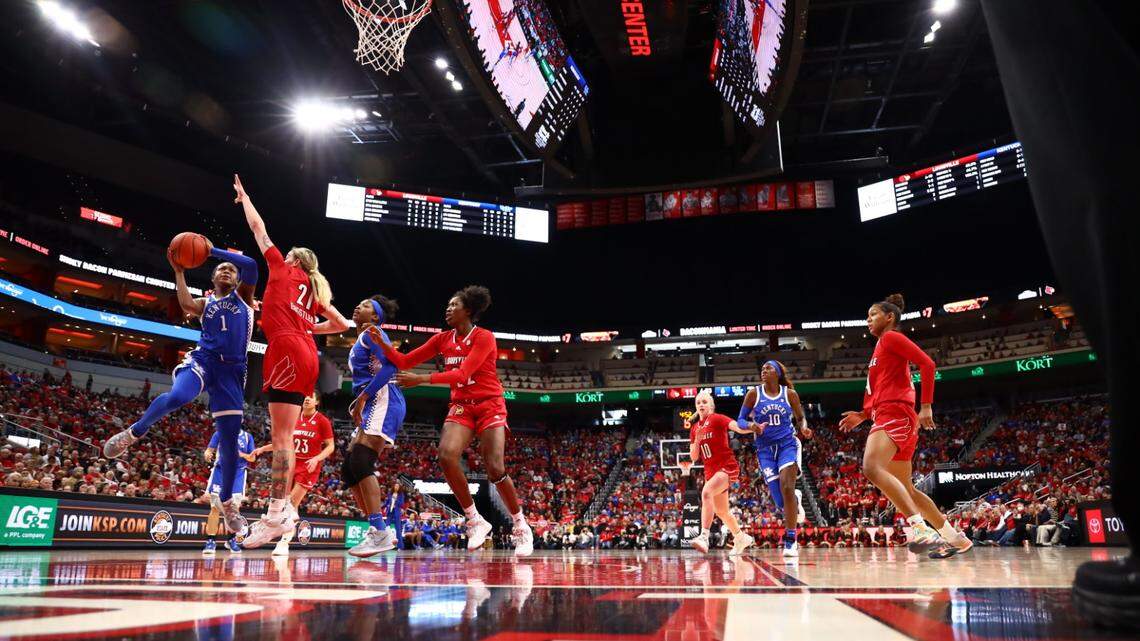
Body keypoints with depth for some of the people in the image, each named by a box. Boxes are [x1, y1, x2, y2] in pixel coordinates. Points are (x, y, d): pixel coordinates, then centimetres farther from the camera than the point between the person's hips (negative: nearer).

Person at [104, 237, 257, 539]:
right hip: (202, 359, 0)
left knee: (230, 437, -1)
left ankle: (227, 502, 13)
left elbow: (251, 264, 3)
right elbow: (186, 305, -5)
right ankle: (133, 433, -6)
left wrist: (213, 249, 5)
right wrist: (179, 271, 2)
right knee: (176, 397, -35)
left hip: (231, 370, 0)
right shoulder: (204, 303, 21)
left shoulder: (242, 297, 18)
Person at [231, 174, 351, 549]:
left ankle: (276, 514, -17)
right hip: (306, 355, 7)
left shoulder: (284, 269, 12)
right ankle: (282, 508, 6)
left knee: (281, 437, -14)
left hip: (287, 349, -7)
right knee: (283, 437, 8)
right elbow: (342, 324, 28)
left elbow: (258, 229, 17)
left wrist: (243, 197, 31)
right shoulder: (314, 290, 26)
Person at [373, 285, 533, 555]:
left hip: (489, 406, -4)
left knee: (495, 468, -15)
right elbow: (405, 362, 9)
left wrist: (422, 379, -26)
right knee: (446, 456, -22)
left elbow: (462, 373, -20)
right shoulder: (443, 339, 8)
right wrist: (382, 343, -6)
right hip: (461, 406, 5)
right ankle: (475, 520, -6)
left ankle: (521, 527, 6)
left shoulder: (484, 337, -9)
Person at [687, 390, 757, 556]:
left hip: (727, 466, -8)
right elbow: (694, 457, 9)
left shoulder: (717, 418, -6)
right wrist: (697, 440, -9)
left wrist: (751, 427, -44)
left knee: (706, 492, -32)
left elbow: (738, 427, -24)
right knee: (721, 511, 15)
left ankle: (704, 537, -39)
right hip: (711, 471, 8)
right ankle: (741, 538, 37)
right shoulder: (695, 428, 12)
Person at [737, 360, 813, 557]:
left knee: (786, 487, -21)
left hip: (788, 444, -1)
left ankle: (790, 539, -11)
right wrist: (753, 426, -17)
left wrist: (804, 428, -10)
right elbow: (741, 420, 3)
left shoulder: (790, 394, 2)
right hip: (765, 449, 1)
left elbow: (800, 417, 12)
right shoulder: (754, 393, 1)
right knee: (780, 500, -5)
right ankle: (795, 499, 35)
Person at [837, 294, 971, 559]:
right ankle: (955, 537, 19)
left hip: (895, 414, -10)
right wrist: (862, 416, 19)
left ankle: (919, 527, -35)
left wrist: (926, 406, -19)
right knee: (905, 489, 12)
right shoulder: (881, 349, 27)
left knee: (872, 467, -30)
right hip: (885, 416, 10)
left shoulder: (891, 337, 1)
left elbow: (927, 363, -12)